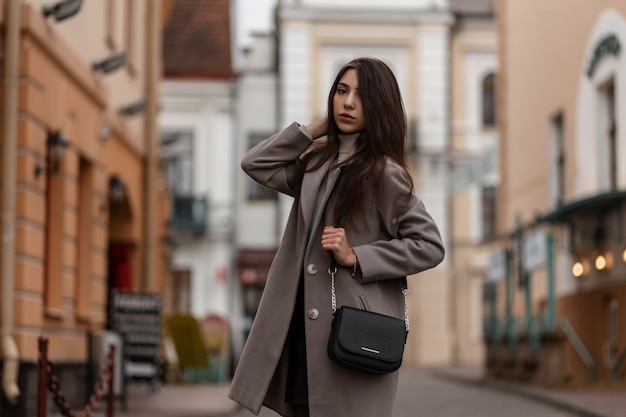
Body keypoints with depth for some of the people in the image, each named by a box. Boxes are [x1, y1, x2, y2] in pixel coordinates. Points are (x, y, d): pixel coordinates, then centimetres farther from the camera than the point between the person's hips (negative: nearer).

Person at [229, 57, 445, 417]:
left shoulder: (383, 172, -7)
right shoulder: (317, 163, 14)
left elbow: (430, 246, -8)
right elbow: (256, 165, 14)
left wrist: (356, 258, -15)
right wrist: (317, 128, 10)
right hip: (304, 329, 7)